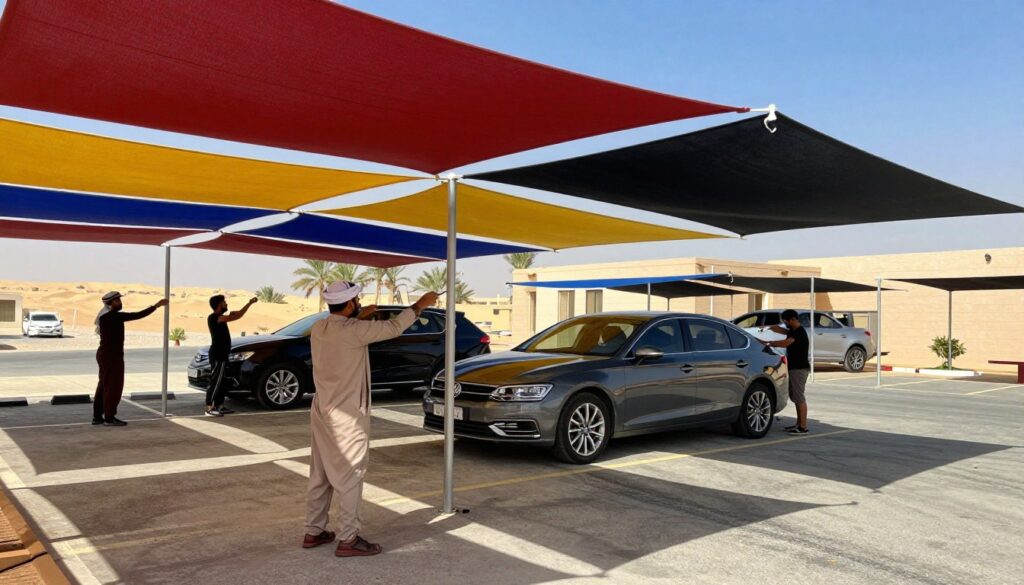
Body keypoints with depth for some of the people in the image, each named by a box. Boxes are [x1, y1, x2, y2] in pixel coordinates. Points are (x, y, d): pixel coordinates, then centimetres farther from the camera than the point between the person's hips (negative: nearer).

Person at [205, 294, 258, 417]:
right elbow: (237, 316, -24)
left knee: (221, 382, 14)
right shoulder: (215, 317, -17)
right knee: (215, 381, -9)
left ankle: (219, 406, 21)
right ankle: (209, 409, -8)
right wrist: (250, 303, -17)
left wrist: (231, 314, 13)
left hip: (221, 354, 10)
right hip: (217, 355, -10)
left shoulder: (218, 318, 12)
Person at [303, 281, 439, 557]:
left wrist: (359, 318, 21)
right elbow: (393, 327, -11)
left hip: (322, 411, 8)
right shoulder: (353, 331, -20)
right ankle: (347, 539, 5)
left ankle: (313, 531, 25)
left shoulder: (318, 329, 2)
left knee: (320, 474, 16)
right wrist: (421, 304, 0)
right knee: (350, 476, 0)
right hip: (347, 416, -8)